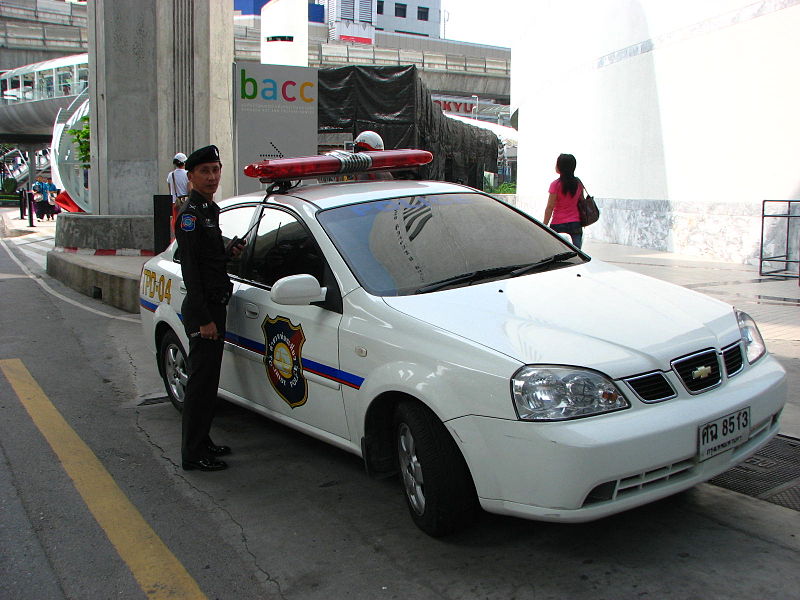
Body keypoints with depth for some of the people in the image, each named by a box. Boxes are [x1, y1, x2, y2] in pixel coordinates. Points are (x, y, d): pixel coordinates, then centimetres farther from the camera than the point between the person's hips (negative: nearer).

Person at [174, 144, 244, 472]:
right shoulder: (190, 213, -13)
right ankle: (193, 454, 3)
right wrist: (204, 319, -22)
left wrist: (230, 253, 6)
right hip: (202, 310, -10)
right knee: (201, 380, -5)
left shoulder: (209, 210, 16)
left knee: (208, 379, 15)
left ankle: (202, 442, 26)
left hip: (214, 308, 10)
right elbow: (190, 269, -19)